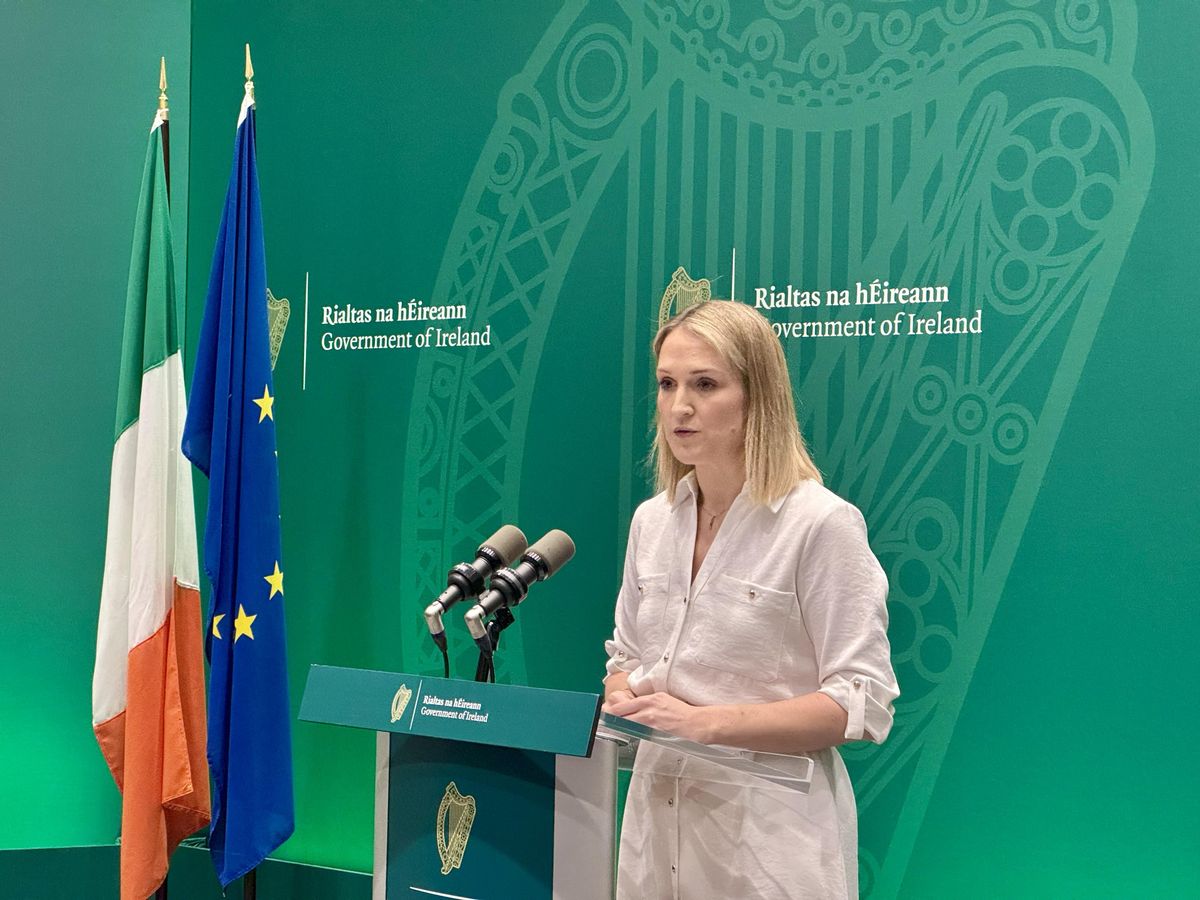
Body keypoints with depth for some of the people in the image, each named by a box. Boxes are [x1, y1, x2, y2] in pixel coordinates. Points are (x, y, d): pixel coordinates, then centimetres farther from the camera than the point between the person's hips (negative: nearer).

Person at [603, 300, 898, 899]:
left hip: (770, 830, -5)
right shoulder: (652, 520, 5)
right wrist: (623, 699, -7)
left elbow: (862, 703, -16)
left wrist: (706, 722, -23)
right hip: (658, 813, 6)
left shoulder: (822, 523, -15)